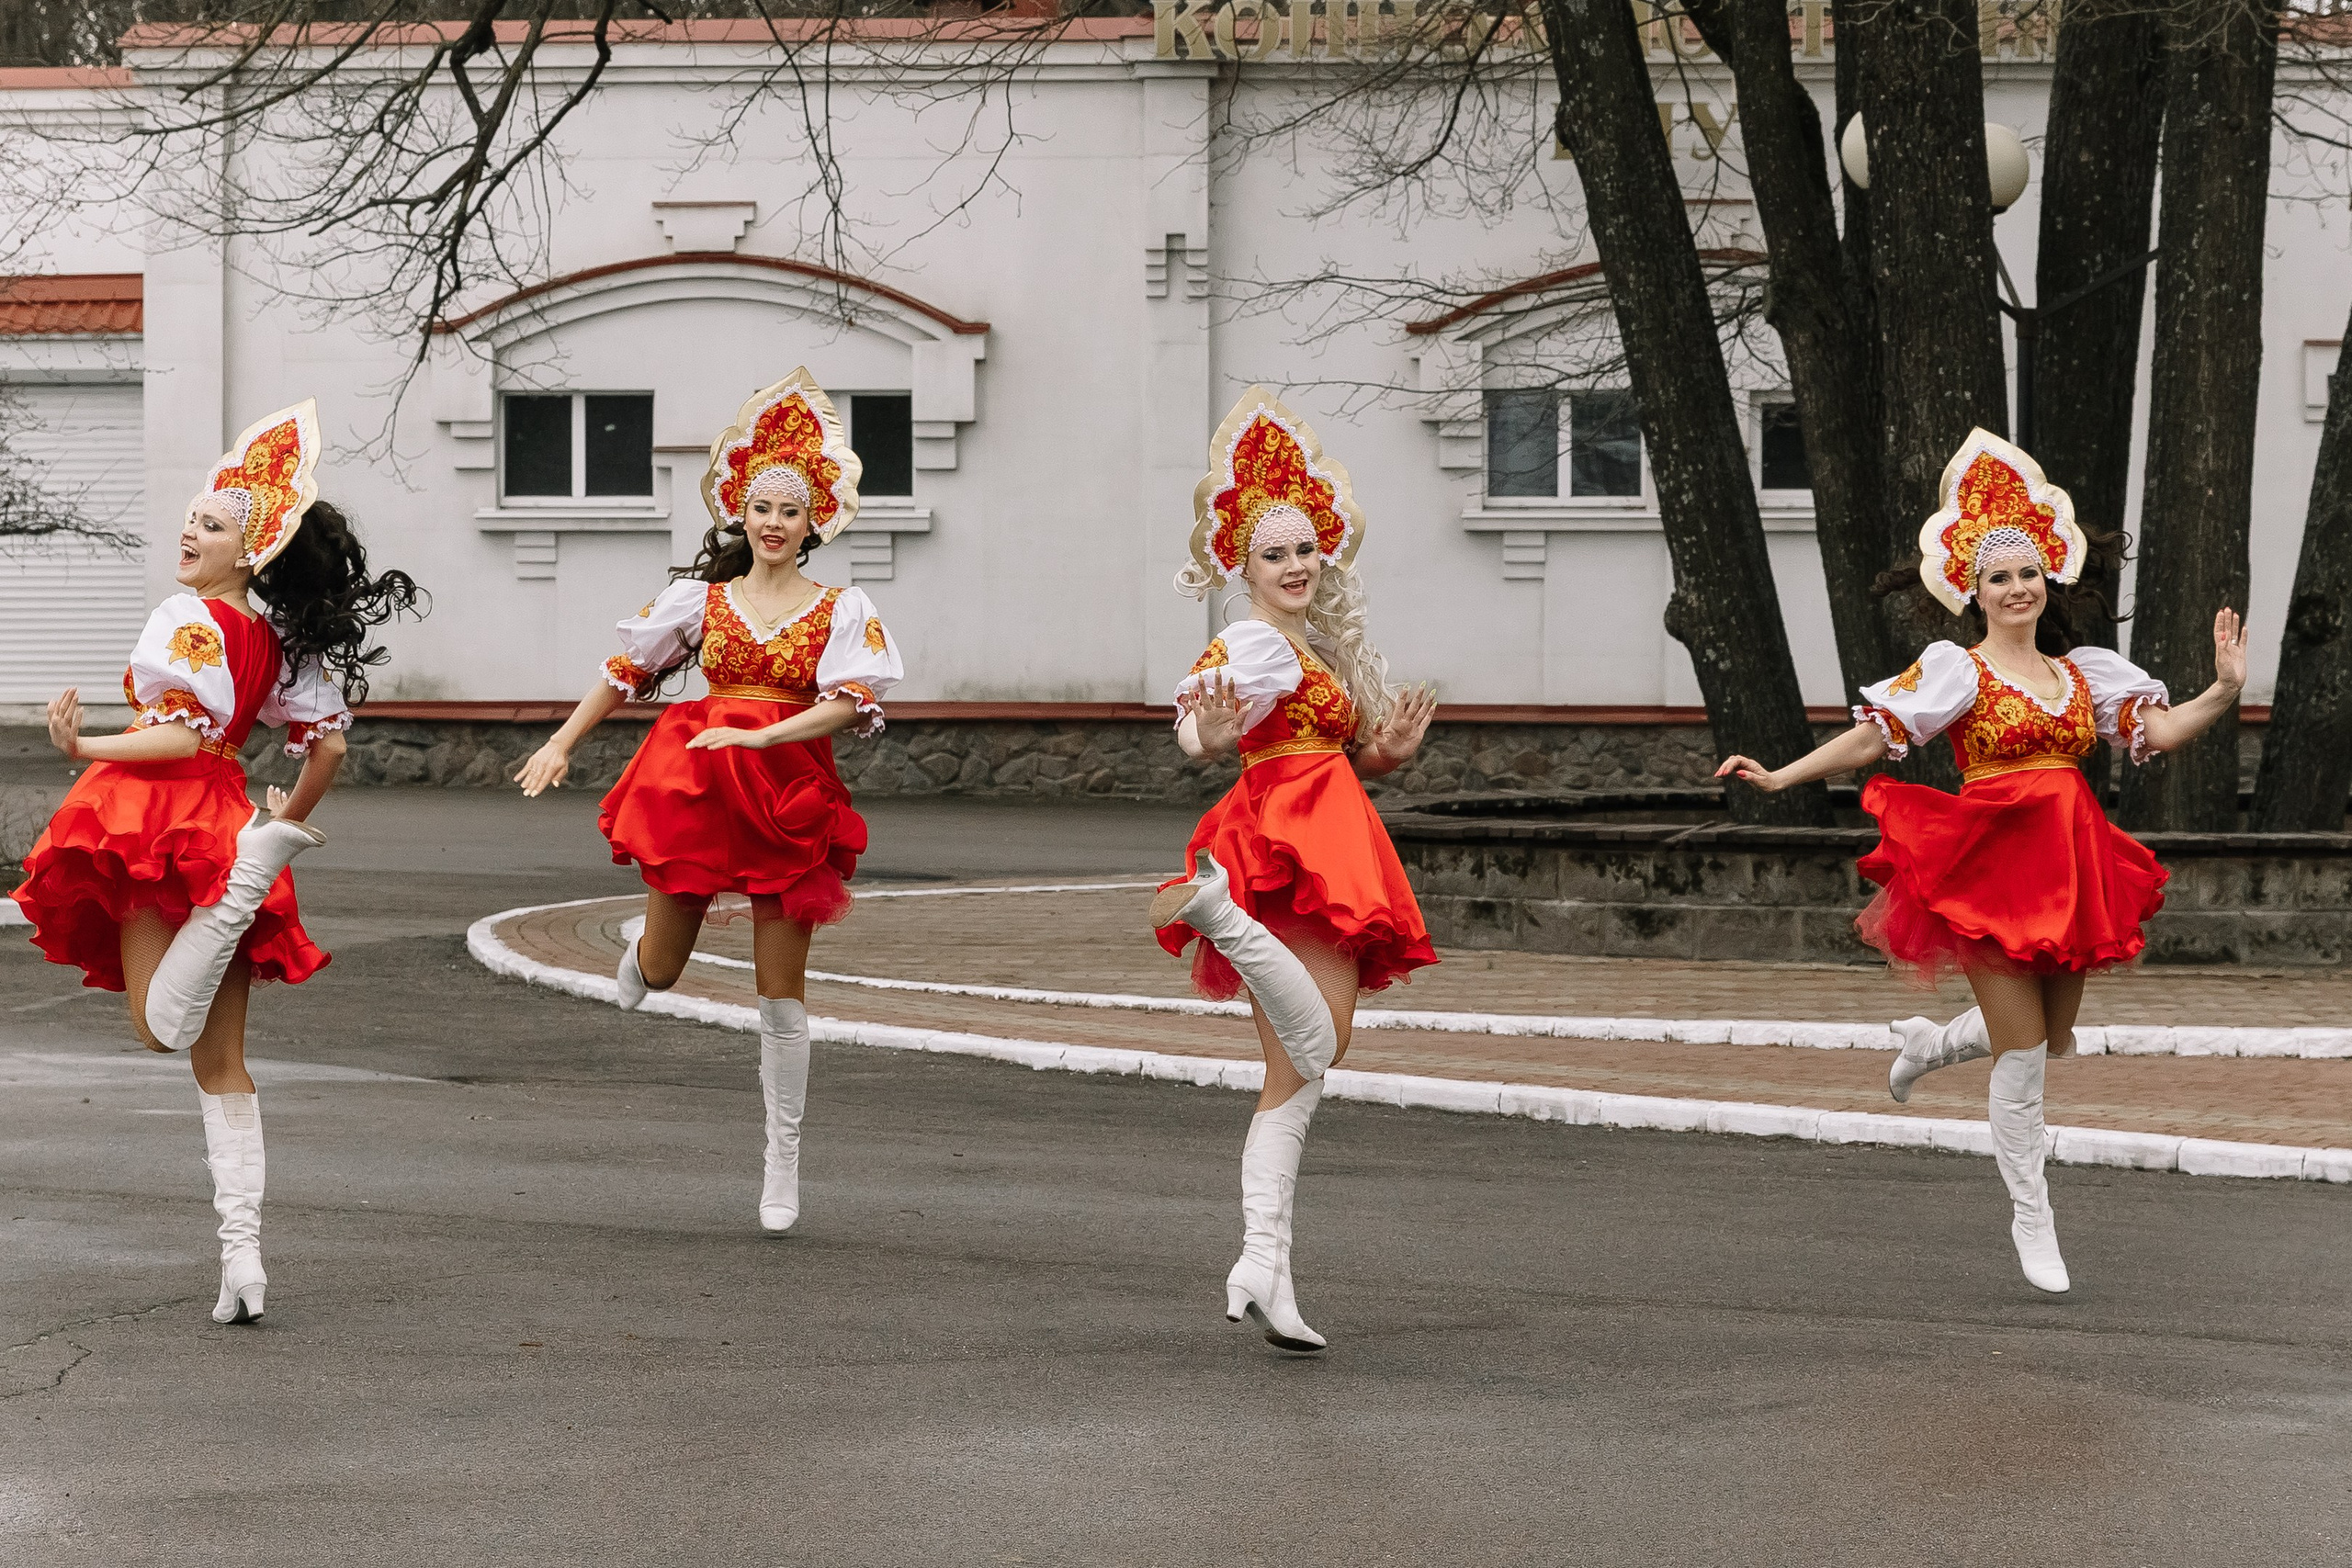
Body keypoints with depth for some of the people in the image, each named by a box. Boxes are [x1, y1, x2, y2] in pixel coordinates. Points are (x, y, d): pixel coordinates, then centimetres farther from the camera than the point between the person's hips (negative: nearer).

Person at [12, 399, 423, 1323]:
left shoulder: (186, 618, -10)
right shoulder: (275, 640, 12)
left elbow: (185, 736, -20)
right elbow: (328, 741, 13)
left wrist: (83, 748, -17)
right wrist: (291, 822, 25)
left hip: (158, 821, -8)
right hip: (224, 820, 8)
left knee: (162, 1025, -12)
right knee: (222, 1063, 8)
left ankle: (255, 870, -23)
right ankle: (243, 1256, 2)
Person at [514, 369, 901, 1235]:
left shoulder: (843, 610, 0)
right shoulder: (700, 597, 5)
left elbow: (848, 702, -12)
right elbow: (623, 671, 10)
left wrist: (757, 737, -22)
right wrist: (561, 743, 6)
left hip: (790, 791, -1)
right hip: (693, 786, 1)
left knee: (781, 986, 0)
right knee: (662, 973, 7)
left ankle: (784, 1160, 9)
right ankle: (644, 955, 48)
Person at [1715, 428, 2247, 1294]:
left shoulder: (2083, 670, 11)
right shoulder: (1957, 670, -2)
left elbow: (2160, 730, 2)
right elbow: (1871, 736, -4)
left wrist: (2223, 691, -14)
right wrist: (1780, 777, -11)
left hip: (2071, 869, 5)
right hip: (1991, 866, -5)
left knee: (2053, 1036, 17)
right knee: (2022, 1054, -4)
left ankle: (1929, 1043, 47)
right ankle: (2032, 1219, 11)